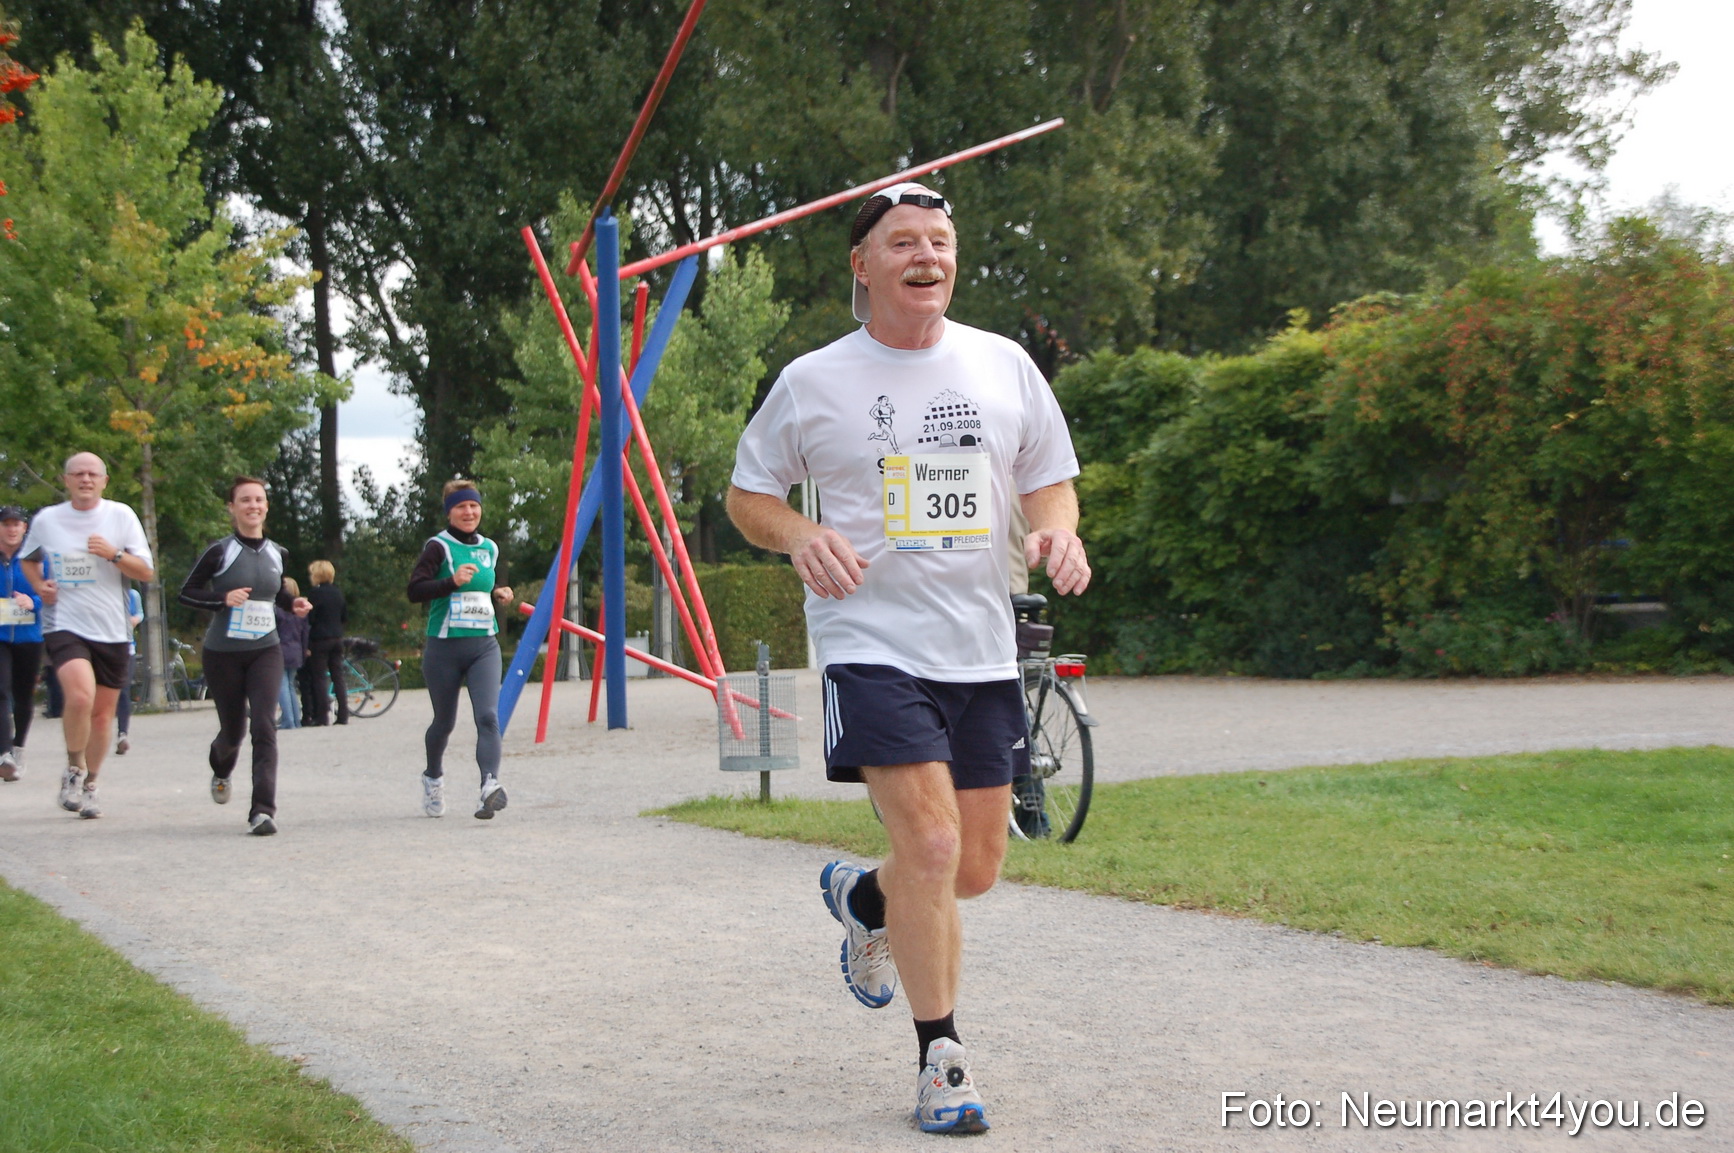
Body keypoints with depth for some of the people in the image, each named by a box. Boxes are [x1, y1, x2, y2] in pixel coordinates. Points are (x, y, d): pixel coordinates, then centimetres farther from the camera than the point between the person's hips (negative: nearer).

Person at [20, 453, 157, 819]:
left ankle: (89, 787, 27)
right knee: (80, 696, -25)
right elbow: (29, 559, 23)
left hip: (111, 631, 2)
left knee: (102, 715, 8)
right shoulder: (46, 520, 3)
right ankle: (74, 770, -2)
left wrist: (114, 554, -16)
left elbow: (147, 572, 1)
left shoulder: (121, 516, 2)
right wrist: (39, 586, 3)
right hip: (64, 626, -2)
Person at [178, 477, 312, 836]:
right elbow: (186, 593, -5)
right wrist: (223, 599, -21)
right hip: (223, 654, -2)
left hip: (265, 651, 2)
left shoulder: (277, 554, 5)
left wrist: (294, 603, 3)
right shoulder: (220, 552, -8)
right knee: (233, 729, 11)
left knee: (265, 727, -15)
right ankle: (220, 771, 48)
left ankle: (263, 810, -19)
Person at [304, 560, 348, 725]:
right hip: (337, 639, 6)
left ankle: (322, 716, -3)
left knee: (319, 678, -1)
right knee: (338, 677, 8)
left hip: (319, 639, -6)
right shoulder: (338, 592, 7)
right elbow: (345, 617, 11)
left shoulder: (314, 593, -12)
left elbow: (309, 619, -15)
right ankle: (343, 714, 6)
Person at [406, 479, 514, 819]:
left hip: (484, 646, 3)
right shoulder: (439, 547, -5)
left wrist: (499, 594, 7)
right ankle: (433, 778, 39)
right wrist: (452, 581, -27)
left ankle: (490, 787, -31)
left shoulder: (489, 548, 13)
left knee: (488, 715, -17)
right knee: (445, 721, 11)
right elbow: (415, 590, -15)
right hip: (445, 647, -3)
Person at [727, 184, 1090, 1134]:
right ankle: (940, 1058, -2)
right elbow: (747, 495, 9)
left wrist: (1059, 532, -7)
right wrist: (802, 537, -12)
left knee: (976, 866, 8)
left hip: (982, 651, 4)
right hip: (871, 640, -4)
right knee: (931, 843, -17)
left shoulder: (1004, 366, 8)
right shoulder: (813, 382, 0)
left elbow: (1048, 478, 16)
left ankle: (864, 899, 42)